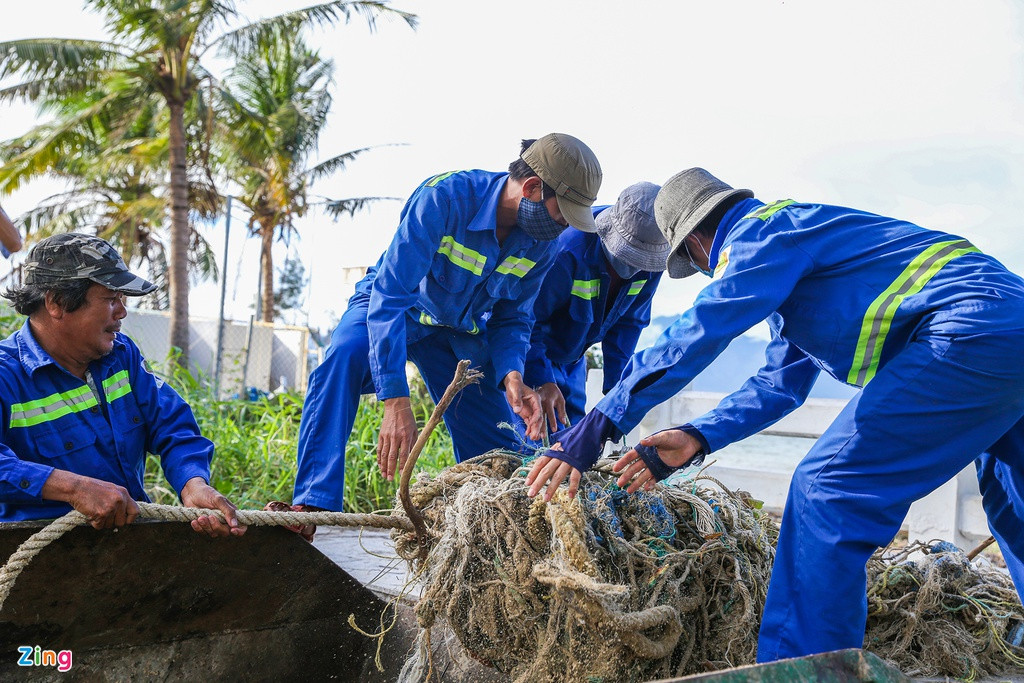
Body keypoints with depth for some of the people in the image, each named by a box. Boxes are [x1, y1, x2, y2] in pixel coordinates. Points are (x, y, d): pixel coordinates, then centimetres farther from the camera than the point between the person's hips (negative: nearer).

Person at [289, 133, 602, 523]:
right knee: (344, 357, -38)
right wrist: (396, 402, -46)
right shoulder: (445, 197, -34)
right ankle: (313, 505, -37)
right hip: (393, 307, -4)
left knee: (500, 450, -3)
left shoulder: (540, 241, -15)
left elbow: (512, 317, -4)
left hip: (459, 330, 5)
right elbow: (389, 295, -38)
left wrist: (511, 375, -27)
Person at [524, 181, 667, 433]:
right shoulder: (567, 251, -34)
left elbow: (628, 324, -3)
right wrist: (542, 381, -37)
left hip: (573, 360, 6)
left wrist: (615, 387, -11)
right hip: (531, 353, -6)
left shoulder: (651, 263, -13)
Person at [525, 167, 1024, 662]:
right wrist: (697, 438, 13)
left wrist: (597, 427, -17)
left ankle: (798, 665, -7)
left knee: (826, 490, -11)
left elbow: (696, 335, -17)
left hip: (970, 332, -11)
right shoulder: (788, 251, 26)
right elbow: (782, 384, 24)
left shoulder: (762, 229, -5)